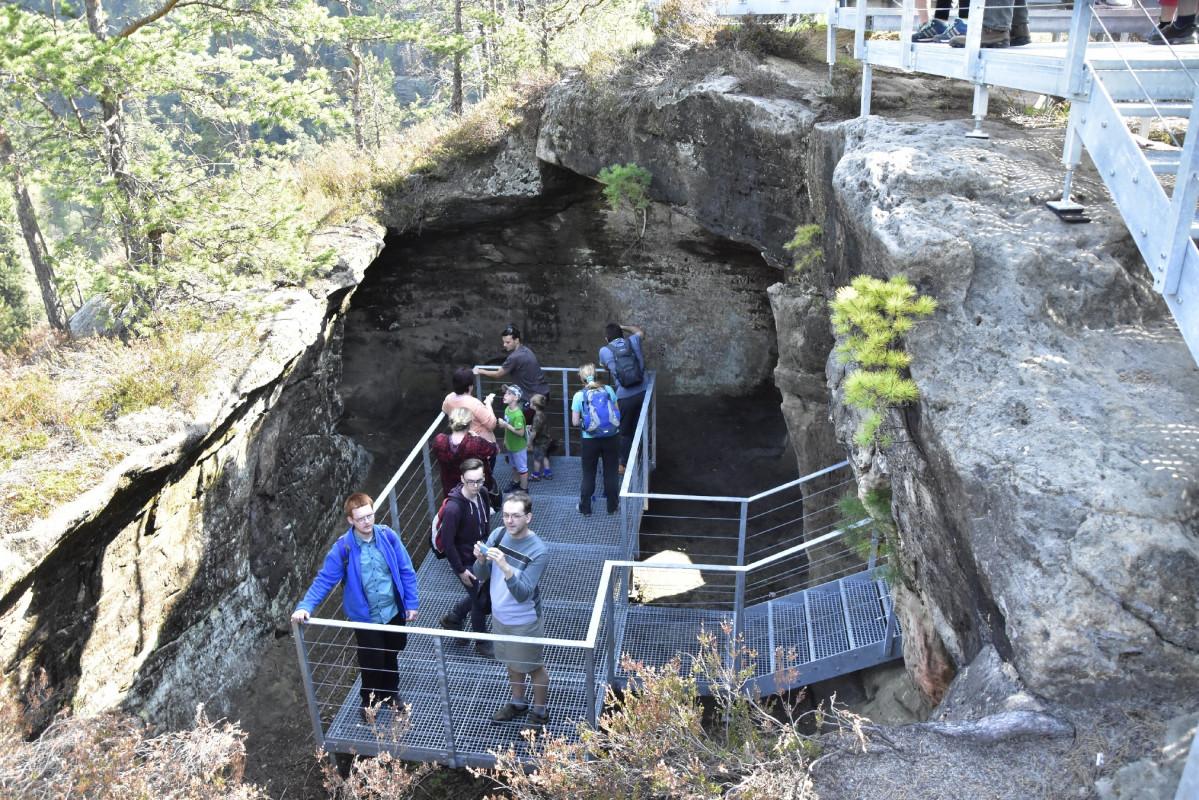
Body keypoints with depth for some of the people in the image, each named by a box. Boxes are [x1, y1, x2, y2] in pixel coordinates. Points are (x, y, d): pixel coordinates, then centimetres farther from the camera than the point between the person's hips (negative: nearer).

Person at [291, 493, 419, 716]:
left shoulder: (388, 536, -13)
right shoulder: (343, 548, -18)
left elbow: (406, 571, -5)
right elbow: (324, 579, -16)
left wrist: (411, 603, -3)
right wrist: (304, 607, -28)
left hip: (393, 611, 2)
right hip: (366, 617, -2)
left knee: (391, 655, 21)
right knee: (372, 662, 11)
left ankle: (391, 692, 47)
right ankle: (370, 702, 38)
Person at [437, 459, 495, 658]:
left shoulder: (481, 495, -9)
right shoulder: (453, 507, -31)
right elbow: (447, 542, -24)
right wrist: (460, 570, -19)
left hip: (480, 556, 7)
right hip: (465, 561, -7)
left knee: (480, 594, 22)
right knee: (481, 600, 6)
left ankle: (452, 619, 46)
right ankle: (482, 643, 30)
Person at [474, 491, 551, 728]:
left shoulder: (538, 551, -27)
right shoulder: (497, 534, -11)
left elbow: (523, 594, -30)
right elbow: (481, 574, -5)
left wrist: (505, 567, -44)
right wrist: (481, 559, -27)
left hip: (524, 622, -5)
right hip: (499, 615, 6)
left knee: (534, 668, 16)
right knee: (512, 663, 27)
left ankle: (540, 713, 38)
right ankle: (518, 703, 50)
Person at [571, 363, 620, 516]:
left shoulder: (579, 395, -7)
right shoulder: (608, 389, -2)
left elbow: (575, 422, -5)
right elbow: (618, 413, 5)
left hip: (590, 440, -1)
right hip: (612, 437, 1)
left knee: (588, 474, 14)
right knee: (611, 472, 15)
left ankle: (585, 508, 25)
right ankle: (613, 506, 27)